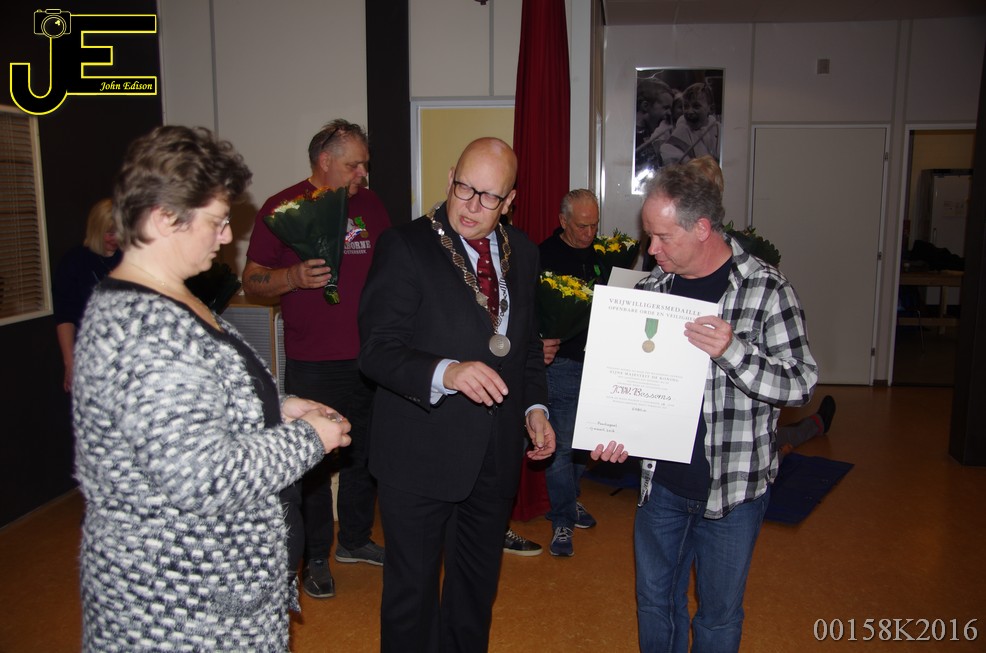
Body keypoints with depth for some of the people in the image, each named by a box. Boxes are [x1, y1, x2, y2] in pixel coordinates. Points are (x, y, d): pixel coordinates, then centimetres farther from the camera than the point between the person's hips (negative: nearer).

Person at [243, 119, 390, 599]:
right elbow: (251, 280, -4)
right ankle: (314, 558, 23)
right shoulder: (282, 208, -4)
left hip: (370, 358, 5)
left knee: (365, 454, 16)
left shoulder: (370, 204, 10)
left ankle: (355, 539, 35)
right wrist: (295, 276, -22)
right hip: (313, 366, -5)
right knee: (313, 462, 5)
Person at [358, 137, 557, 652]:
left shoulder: (521, 252, 6)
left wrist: (534, 406, 5)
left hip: (496, 452, 6)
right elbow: (377, 349, -19)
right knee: (412, 588, 11)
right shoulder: (405, 247, -13)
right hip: (421, 455, -5)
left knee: (479, 582, 23)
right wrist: (445, 373, -36)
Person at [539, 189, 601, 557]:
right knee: (562, 443, -2)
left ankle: (568, 500, 36)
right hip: (562, 362, -6)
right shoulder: (545, 254, -9)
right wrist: (541, 341, -29)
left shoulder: (598, 254, 9)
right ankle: (562, 522, 11)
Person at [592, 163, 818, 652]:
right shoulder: (652, 289, 1)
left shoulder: (766, 289, -12)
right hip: (660, 482, 4)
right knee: (655, 601, 21)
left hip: (734, 488, -4)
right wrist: (615, 433, -6)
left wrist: (731, 351, -28)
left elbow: (800, 384, -13)